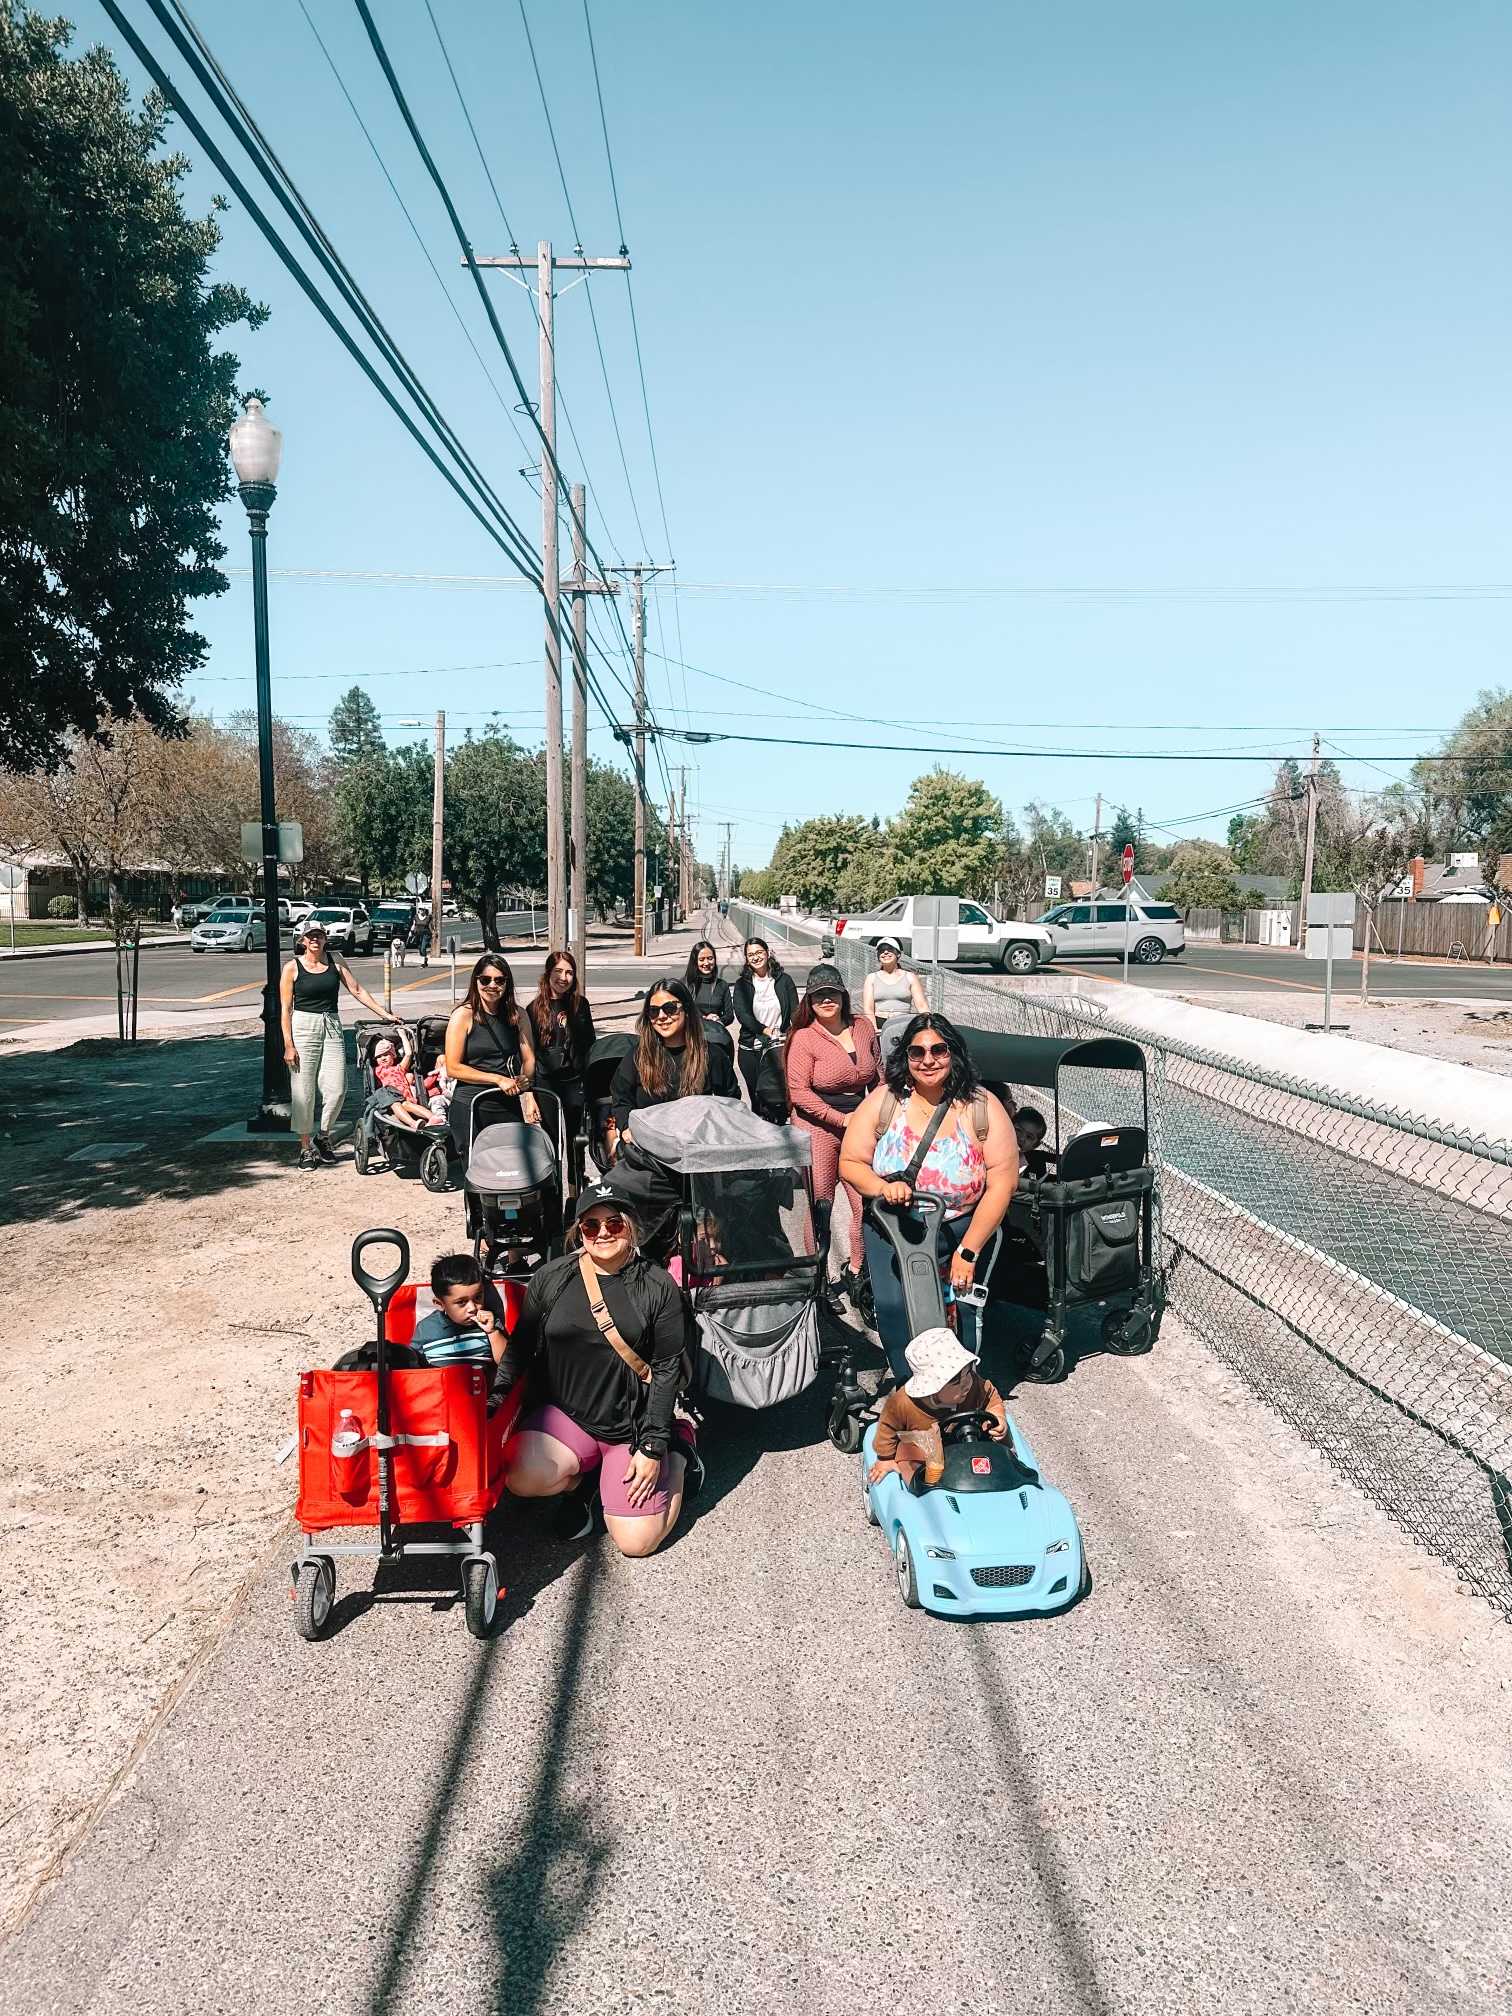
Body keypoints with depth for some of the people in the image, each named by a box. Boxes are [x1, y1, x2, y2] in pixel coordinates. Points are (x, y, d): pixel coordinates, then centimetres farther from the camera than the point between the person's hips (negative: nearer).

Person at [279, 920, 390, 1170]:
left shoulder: (335, 961, 8)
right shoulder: (293, 967, 0)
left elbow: (357, 990, 10)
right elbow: (286, 1009, -1)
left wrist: (384, 1014, 4)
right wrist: (288, 1045, -7)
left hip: (332, 1027, 3)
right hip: (303, 1026, -3)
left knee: (337, 1089, -4)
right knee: (303, 1090, -1)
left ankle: (323, 1136, 20)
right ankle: (306, 1147, 12)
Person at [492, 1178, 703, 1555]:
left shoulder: (659, 1287, -6)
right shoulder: (550, 1278, 1)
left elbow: (667, 1370, -6)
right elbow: (521, 1345, 7)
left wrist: (653, 1447, -10)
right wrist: (493, 1398, -8)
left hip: (633, 1425, -2)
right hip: (563, 1413, 2)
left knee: (636, 1542, -8)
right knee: (522, 1478, -28)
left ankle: (677, 1443, 18)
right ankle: (584, 1477, 7)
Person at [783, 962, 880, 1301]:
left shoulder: (862, 1026, 5)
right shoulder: (804, 1037, -10)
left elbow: (878, 1076, 17)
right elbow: (799, 1091, -14)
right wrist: (842, 1119, -15)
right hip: (818, 1128, -4)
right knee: (819, 1206, 3)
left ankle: (856, 1273, 22)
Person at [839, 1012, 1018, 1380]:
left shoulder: (981, 1107, -7)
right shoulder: (884, 1101, -4)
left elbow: (1002, 1183, -9)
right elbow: (850, 1163, 0)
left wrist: (968, 1252, -14)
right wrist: (884, 1187, -23)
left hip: (964, 1229, 0)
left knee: (964, 1306, -16)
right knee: (894, 1308, -16)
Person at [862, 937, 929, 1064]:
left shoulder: (910, 977, 15)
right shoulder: (872, 978, 16)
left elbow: (922, 1007, 7)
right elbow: (868, 1008, 5)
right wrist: (874, 1029, -11)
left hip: (903, 1025, 0)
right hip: (879, 1025, 0)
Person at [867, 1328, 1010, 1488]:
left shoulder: (975, 1385, -26)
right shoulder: (903, 1403, -33)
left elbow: (992, 1397, -1)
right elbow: (887, 1429, -11)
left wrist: (998, 1418, -21)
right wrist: (885, 1459, 3)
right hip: (919, 1459, -3)